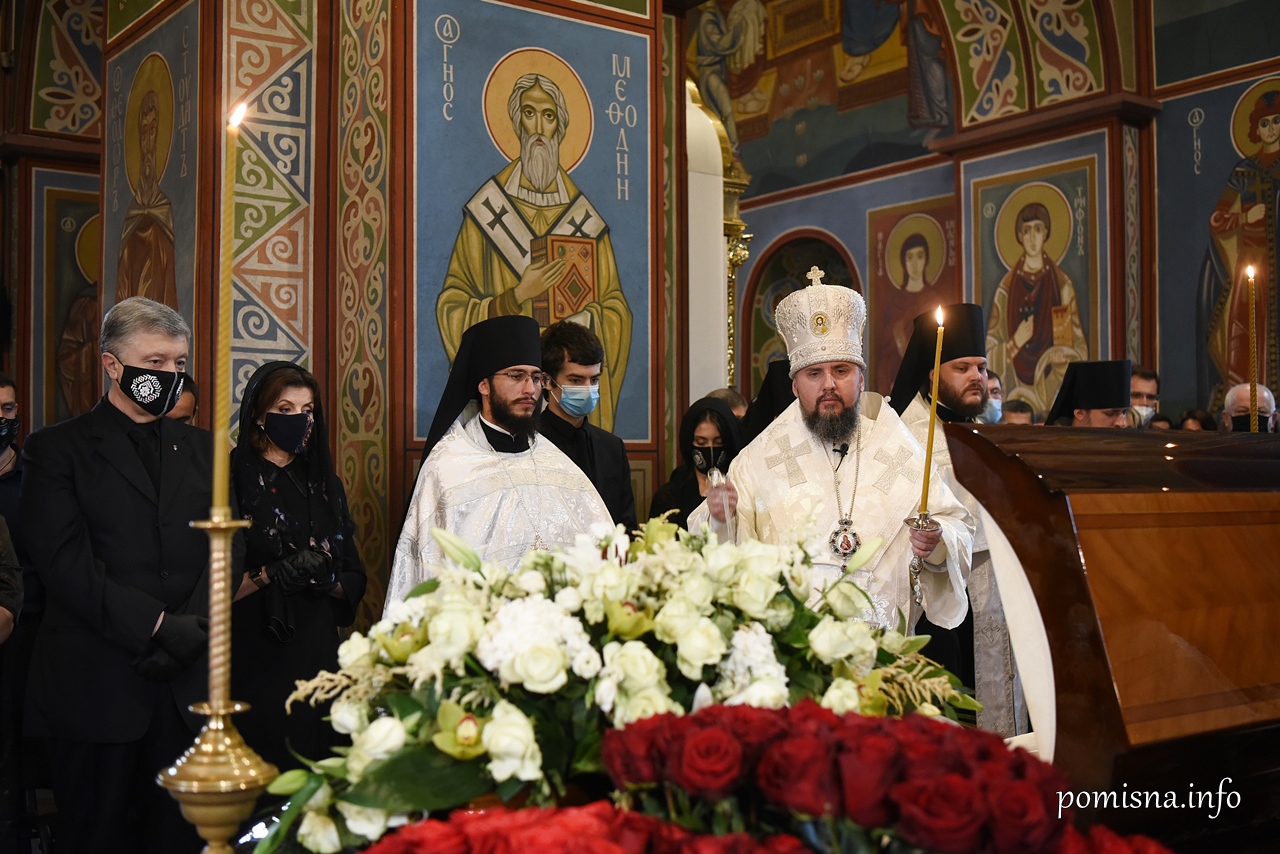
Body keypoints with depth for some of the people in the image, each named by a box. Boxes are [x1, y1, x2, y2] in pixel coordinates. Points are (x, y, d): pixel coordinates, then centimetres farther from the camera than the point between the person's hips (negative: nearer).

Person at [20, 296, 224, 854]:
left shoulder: (202, 448, 14)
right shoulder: (58, 448, 1)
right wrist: (157, 625, -16)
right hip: (97, 681, -3)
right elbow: (63, 562, -10)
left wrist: (192, 629, -9)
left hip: (188, 679, 3)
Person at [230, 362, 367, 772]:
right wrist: (272, 576, -20)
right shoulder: (234, 481, -4)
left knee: (313, 759, 4)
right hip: (253, 657, -4)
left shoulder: (323, 484, 13)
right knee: (259, 764, -4)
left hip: (316, 651, 5)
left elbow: (354, 577, 11)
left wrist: (327, 580, -9)